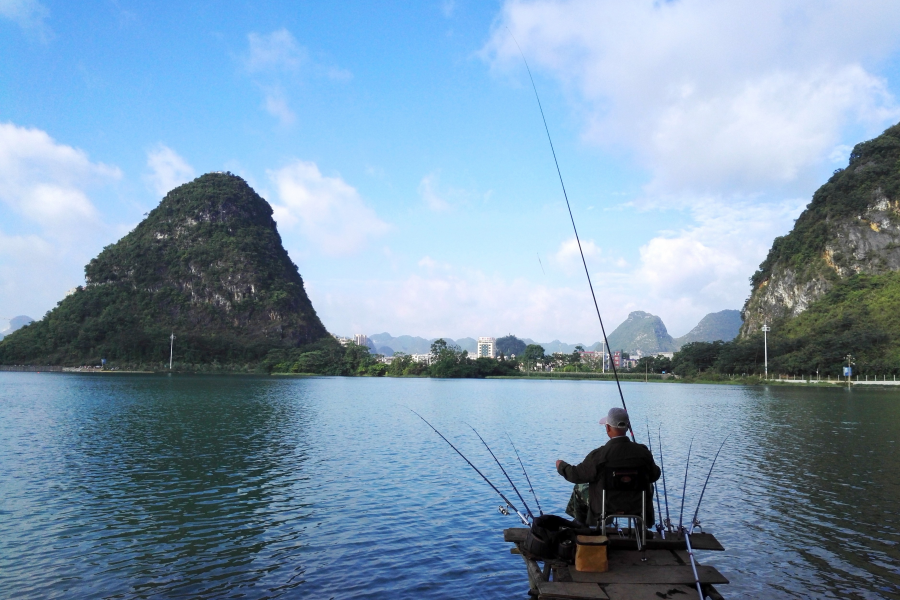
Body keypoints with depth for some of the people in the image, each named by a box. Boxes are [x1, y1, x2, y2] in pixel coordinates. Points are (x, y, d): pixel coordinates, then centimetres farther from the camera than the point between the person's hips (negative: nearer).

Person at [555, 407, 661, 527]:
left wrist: (561, 466, 7)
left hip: (606, 507, -3)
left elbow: (577, 475, -13)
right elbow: (654, 475, 2)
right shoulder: (643, 452, -14)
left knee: (579, 489, 24)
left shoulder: (599, 455, -24)